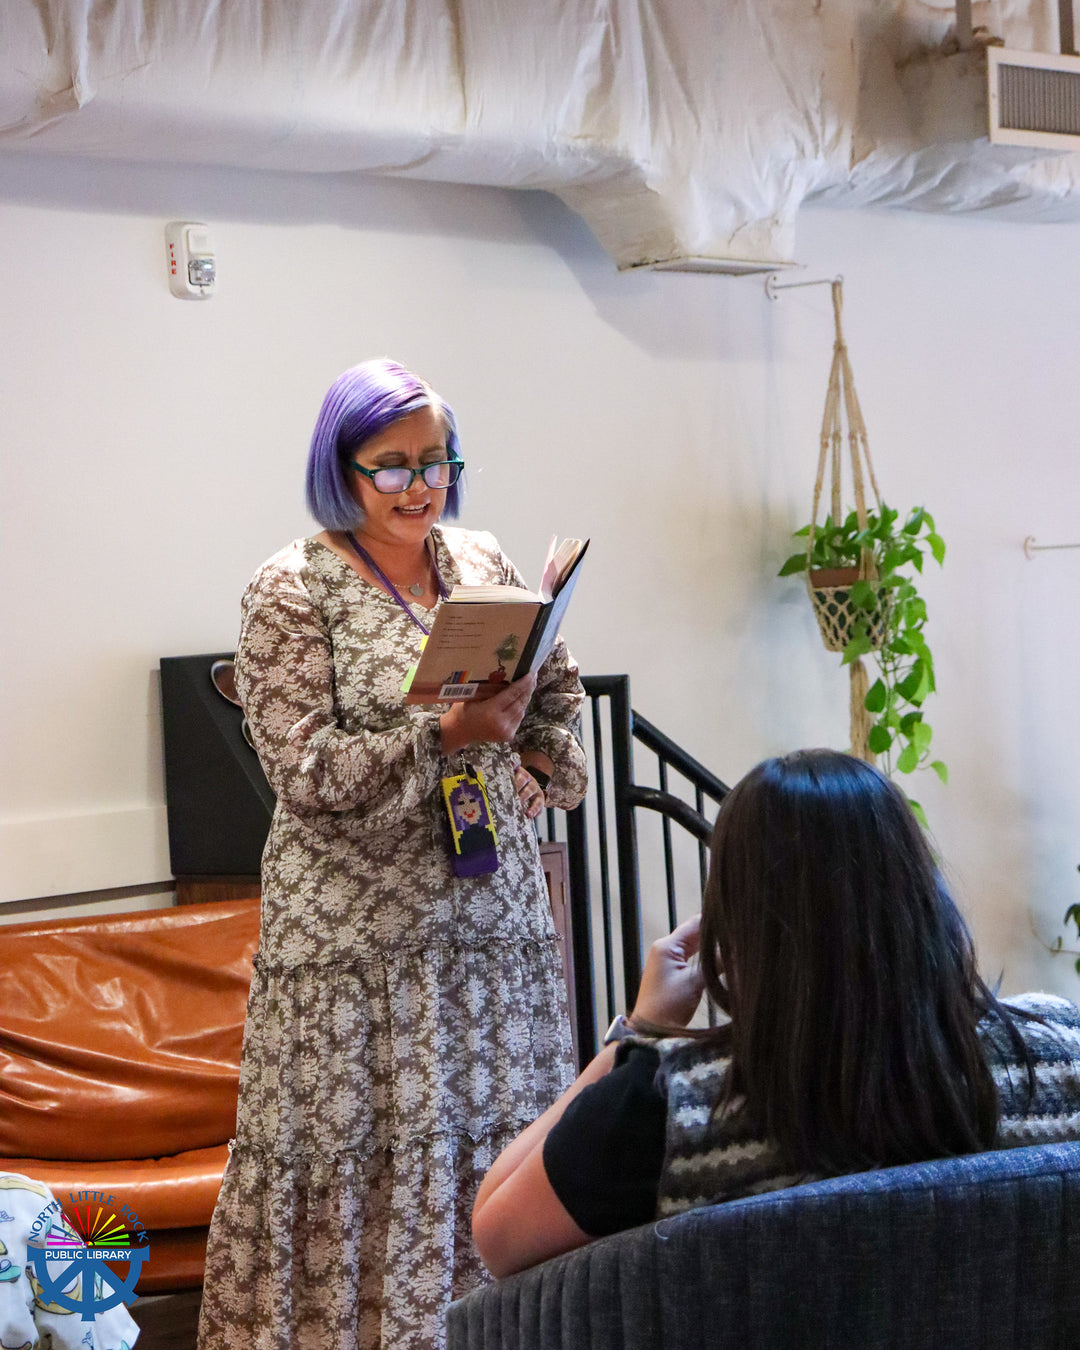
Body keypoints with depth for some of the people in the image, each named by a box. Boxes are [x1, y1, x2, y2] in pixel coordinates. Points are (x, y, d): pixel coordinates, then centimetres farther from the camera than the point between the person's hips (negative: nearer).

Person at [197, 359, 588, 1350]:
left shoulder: (482, 562, 10)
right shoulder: (292, 591, -7)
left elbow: (559, 689, 23)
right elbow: (308, 772, -14)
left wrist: (542, 769, 5)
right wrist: (450, 732, -22)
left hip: (492, 899, 5)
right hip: (360, 925, -5)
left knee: (495, 1123, 9)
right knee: (361, 1143, -3)